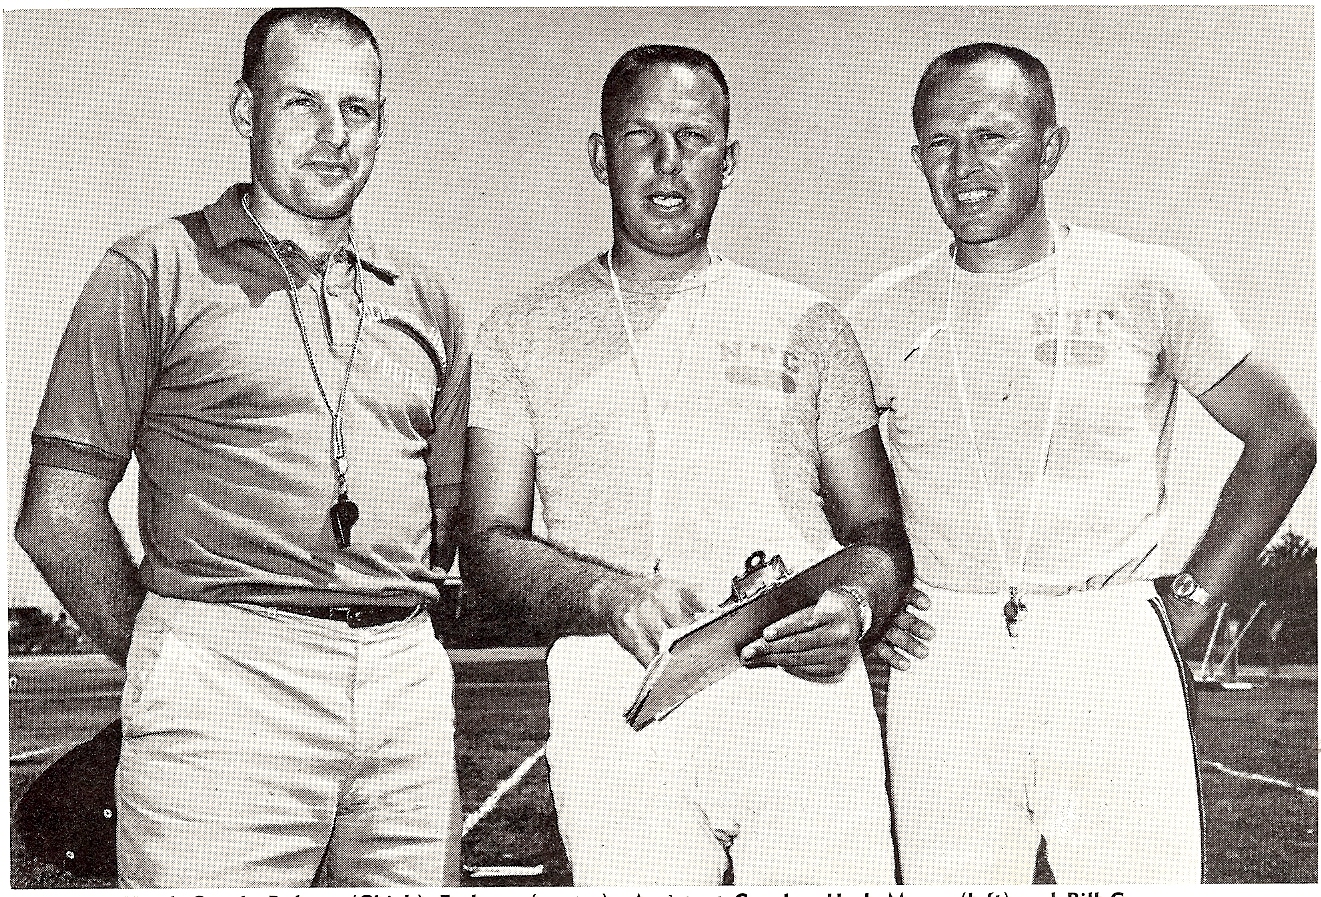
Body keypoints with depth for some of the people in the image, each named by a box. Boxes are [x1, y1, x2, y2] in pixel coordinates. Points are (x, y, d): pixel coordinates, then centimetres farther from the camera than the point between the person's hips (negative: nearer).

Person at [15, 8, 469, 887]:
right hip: (224, 687, -4)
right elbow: (57, 514, 2)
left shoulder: (423, 301, 17)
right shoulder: (157, 271, 4)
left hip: (409, 682, 4)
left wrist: (381, 635, 11)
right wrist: (169, 663, 0)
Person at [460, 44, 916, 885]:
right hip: (617, 695, -1)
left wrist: (855, 605, -7)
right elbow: (488, 545, 7)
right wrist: (615, 597, -13)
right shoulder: (524, 333, 14)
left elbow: (879, 532, 16)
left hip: (805, 686, 1)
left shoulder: (809, 325, 17)